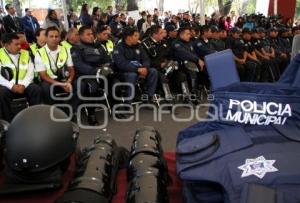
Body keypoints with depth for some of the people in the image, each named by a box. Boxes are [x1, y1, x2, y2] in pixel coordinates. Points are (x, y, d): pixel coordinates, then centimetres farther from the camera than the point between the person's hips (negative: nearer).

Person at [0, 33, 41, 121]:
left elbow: (30, 73, 4)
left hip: (23, 85, 3)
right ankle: (7, 121, -17)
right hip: (7, 86, -2)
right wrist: (11, 86, -20)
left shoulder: (26, 54, 12)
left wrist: (23, 85, -14)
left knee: (37, 90, -24)